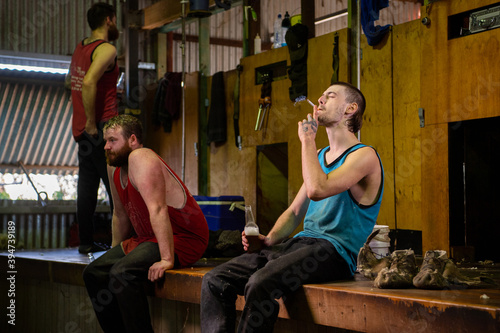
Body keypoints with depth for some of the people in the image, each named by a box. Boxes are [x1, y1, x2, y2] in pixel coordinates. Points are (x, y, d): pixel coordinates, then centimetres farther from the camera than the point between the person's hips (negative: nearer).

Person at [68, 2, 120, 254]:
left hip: (82, 129, 8)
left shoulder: (80, 48, 15)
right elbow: (88, 83, -26)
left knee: (87, 186, 10)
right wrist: (92, 122, -21)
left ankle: (86, 242, 13)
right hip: (102, 128, -8)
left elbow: (70, 79, 31)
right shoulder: (106, 49, -11)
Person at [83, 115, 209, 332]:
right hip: (146, 239, 10)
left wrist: (167, 259, -33)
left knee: (123, 273, -30)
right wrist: (115, 253, 24)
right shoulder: (115, 172, 10)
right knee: (94, 273, 6)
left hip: (182, 238, -10)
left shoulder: (140, 158, -20)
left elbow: (158, 210, -29)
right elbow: (120, 215, 23)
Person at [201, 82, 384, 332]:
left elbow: (317, 189, -22)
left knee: (261, 283, -34)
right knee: (215, 281, -9)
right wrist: (269, 239, 5)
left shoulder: (364, 155, -4)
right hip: (300, 243, 8)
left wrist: (307, 140, -9)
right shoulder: (321, 156, 23)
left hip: (335, 251, -8)